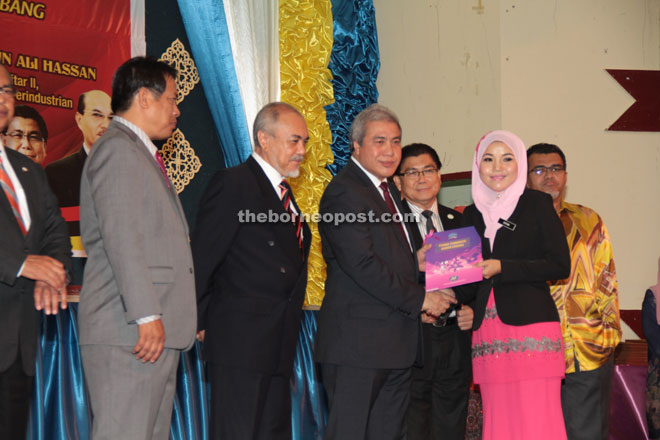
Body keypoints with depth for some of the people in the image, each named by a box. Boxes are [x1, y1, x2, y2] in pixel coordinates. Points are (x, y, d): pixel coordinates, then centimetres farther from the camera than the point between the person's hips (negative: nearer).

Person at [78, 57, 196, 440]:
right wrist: (147, 314, -21)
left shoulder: (141, 154, 25)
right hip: (130, 333, -10)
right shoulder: (117, 149, -8)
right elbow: (121, 238, -17)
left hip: (158, 334, 10)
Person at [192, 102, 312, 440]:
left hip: (277, 346, 9)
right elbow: (201, 261, -10)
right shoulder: (233, 184, -8)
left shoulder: (282, 191, 19)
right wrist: (202, 323, -8)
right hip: (240, 343, -9)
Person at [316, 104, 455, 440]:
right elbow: (362, 264, -20)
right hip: (358, 341, -9)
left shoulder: (388, 190, 19)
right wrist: (419, 298, -14)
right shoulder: (344, 192, -12)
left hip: (396, 343, 9)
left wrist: (414, 262, 6)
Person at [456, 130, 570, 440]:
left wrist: (502, 268, -13)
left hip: (532, 326, -4)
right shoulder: (472, 214, 16)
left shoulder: (537, 203, 3)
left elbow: (560, 264, -5)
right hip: (488, 334, 4)